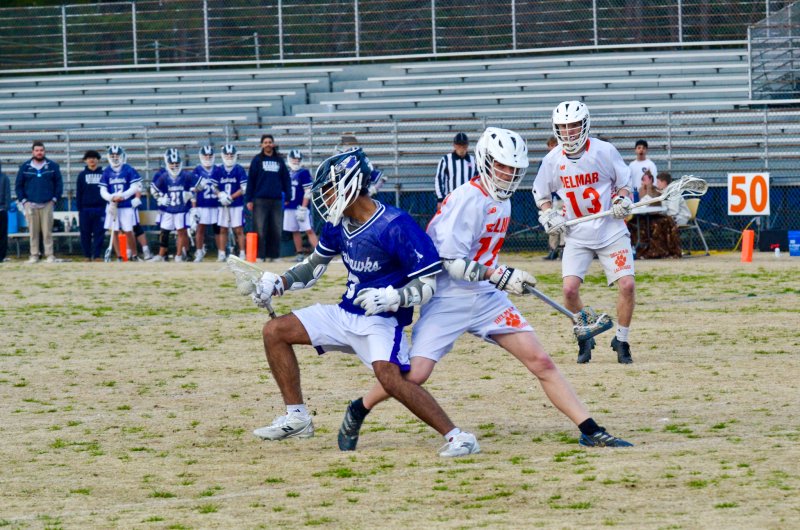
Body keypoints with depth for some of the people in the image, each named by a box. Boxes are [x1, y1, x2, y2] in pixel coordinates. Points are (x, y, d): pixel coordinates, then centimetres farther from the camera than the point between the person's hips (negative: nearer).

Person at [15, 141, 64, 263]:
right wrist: (23, 200, 2)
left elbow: (59, 184, 8)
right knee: (33, 231, 0)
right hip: (30, 204, 1)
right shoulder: (25, 167, 9)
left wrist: (55, 199, 0)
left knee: (47, 231, -4)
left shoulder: (52, 166, 6)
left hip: (47, 204, -1)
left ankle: (50, 255, -2)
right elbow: (18, 185, 11)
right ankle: (34, 255, 4)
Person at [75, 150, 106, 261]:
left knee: (99, 233, -2)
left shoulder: (103, 174, 8)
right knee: (85, 234, 1)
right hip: (85, 209, 0)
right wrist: (79, 209, 0)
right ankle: (87, 256, 8)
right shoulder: (82, 175, 7)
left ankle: (97, 256, 1)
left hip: (100, 209, 0)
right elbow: (78, 193, 6)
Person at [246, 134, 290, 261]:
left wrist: (288, 197, 6)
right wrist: (249, 200, -4)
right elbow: (250, 179, 2)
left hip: (277, 200, 3)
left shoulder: (279, 160, 12)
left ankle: (274, 255, 9)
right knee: (260, 230, -4)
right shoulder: (257, 160, 4)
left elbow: (286, 179, 14)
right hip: (260, 200, -3)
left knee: (276, 230, 3)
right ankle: (260, 256, -2)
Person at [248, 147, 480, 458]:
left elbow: (427, 284, -18)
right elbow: (315, 265, 21)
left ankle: (457, 437, -28)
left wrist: (392, 299, -33)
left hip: (382, 320, -8)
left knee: (389, 375, -33)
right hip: (345, 315, 8)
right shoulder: (338, 225, 4)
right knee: (275, 332, 4)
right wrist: (279, 284, 7)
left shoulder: (396, 227, -20)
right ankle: (296, 418, 11)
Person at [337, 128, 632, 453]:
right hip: (448, 300, -7)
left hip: (487, 299, 7)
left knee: (541, 362, -3)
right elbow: (450, 261, -22)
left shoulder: (501, 201, 10)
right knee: (414, 374, -13)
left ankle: (590, 431, -3)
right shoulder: (468, 199, -16)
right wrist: (499, 276, -25)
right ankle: (358, 411, 13)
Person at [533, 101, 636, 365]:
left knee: (627, 285, -12)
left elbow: (624, 183, 5)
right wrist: (548, 216, -1)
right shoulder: (553, 159, -1)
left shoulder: (604, 151, -8)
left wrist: (623, 200, -14)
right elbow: (541, 194, 15)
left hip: (612, 232, -1)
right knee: (570, 289, -14)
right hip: (577, 236, 1)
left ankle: (621, 340, 8)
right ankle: (584, 338, 11)